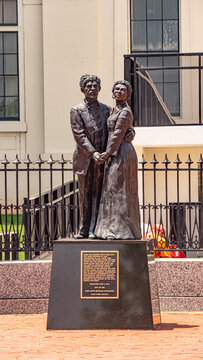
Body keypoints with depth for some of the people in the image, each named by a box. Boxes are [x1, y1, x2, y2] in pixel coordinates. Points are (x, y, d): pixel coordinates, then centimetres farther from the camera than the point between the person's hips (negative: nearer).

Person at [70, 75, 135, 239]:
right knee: (84, 195, 5)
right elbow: (79, 135, -8)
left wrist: (131, 132, -8)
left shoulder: (106, 110, 11)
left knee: (97, 194, -1)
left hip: (101, 158, 2)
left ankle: (94, 230, -1)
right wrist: (92, 153, -19)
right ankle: (84, 230, 11)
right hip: (85, 159, -2)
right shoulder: (77, 111, 1)